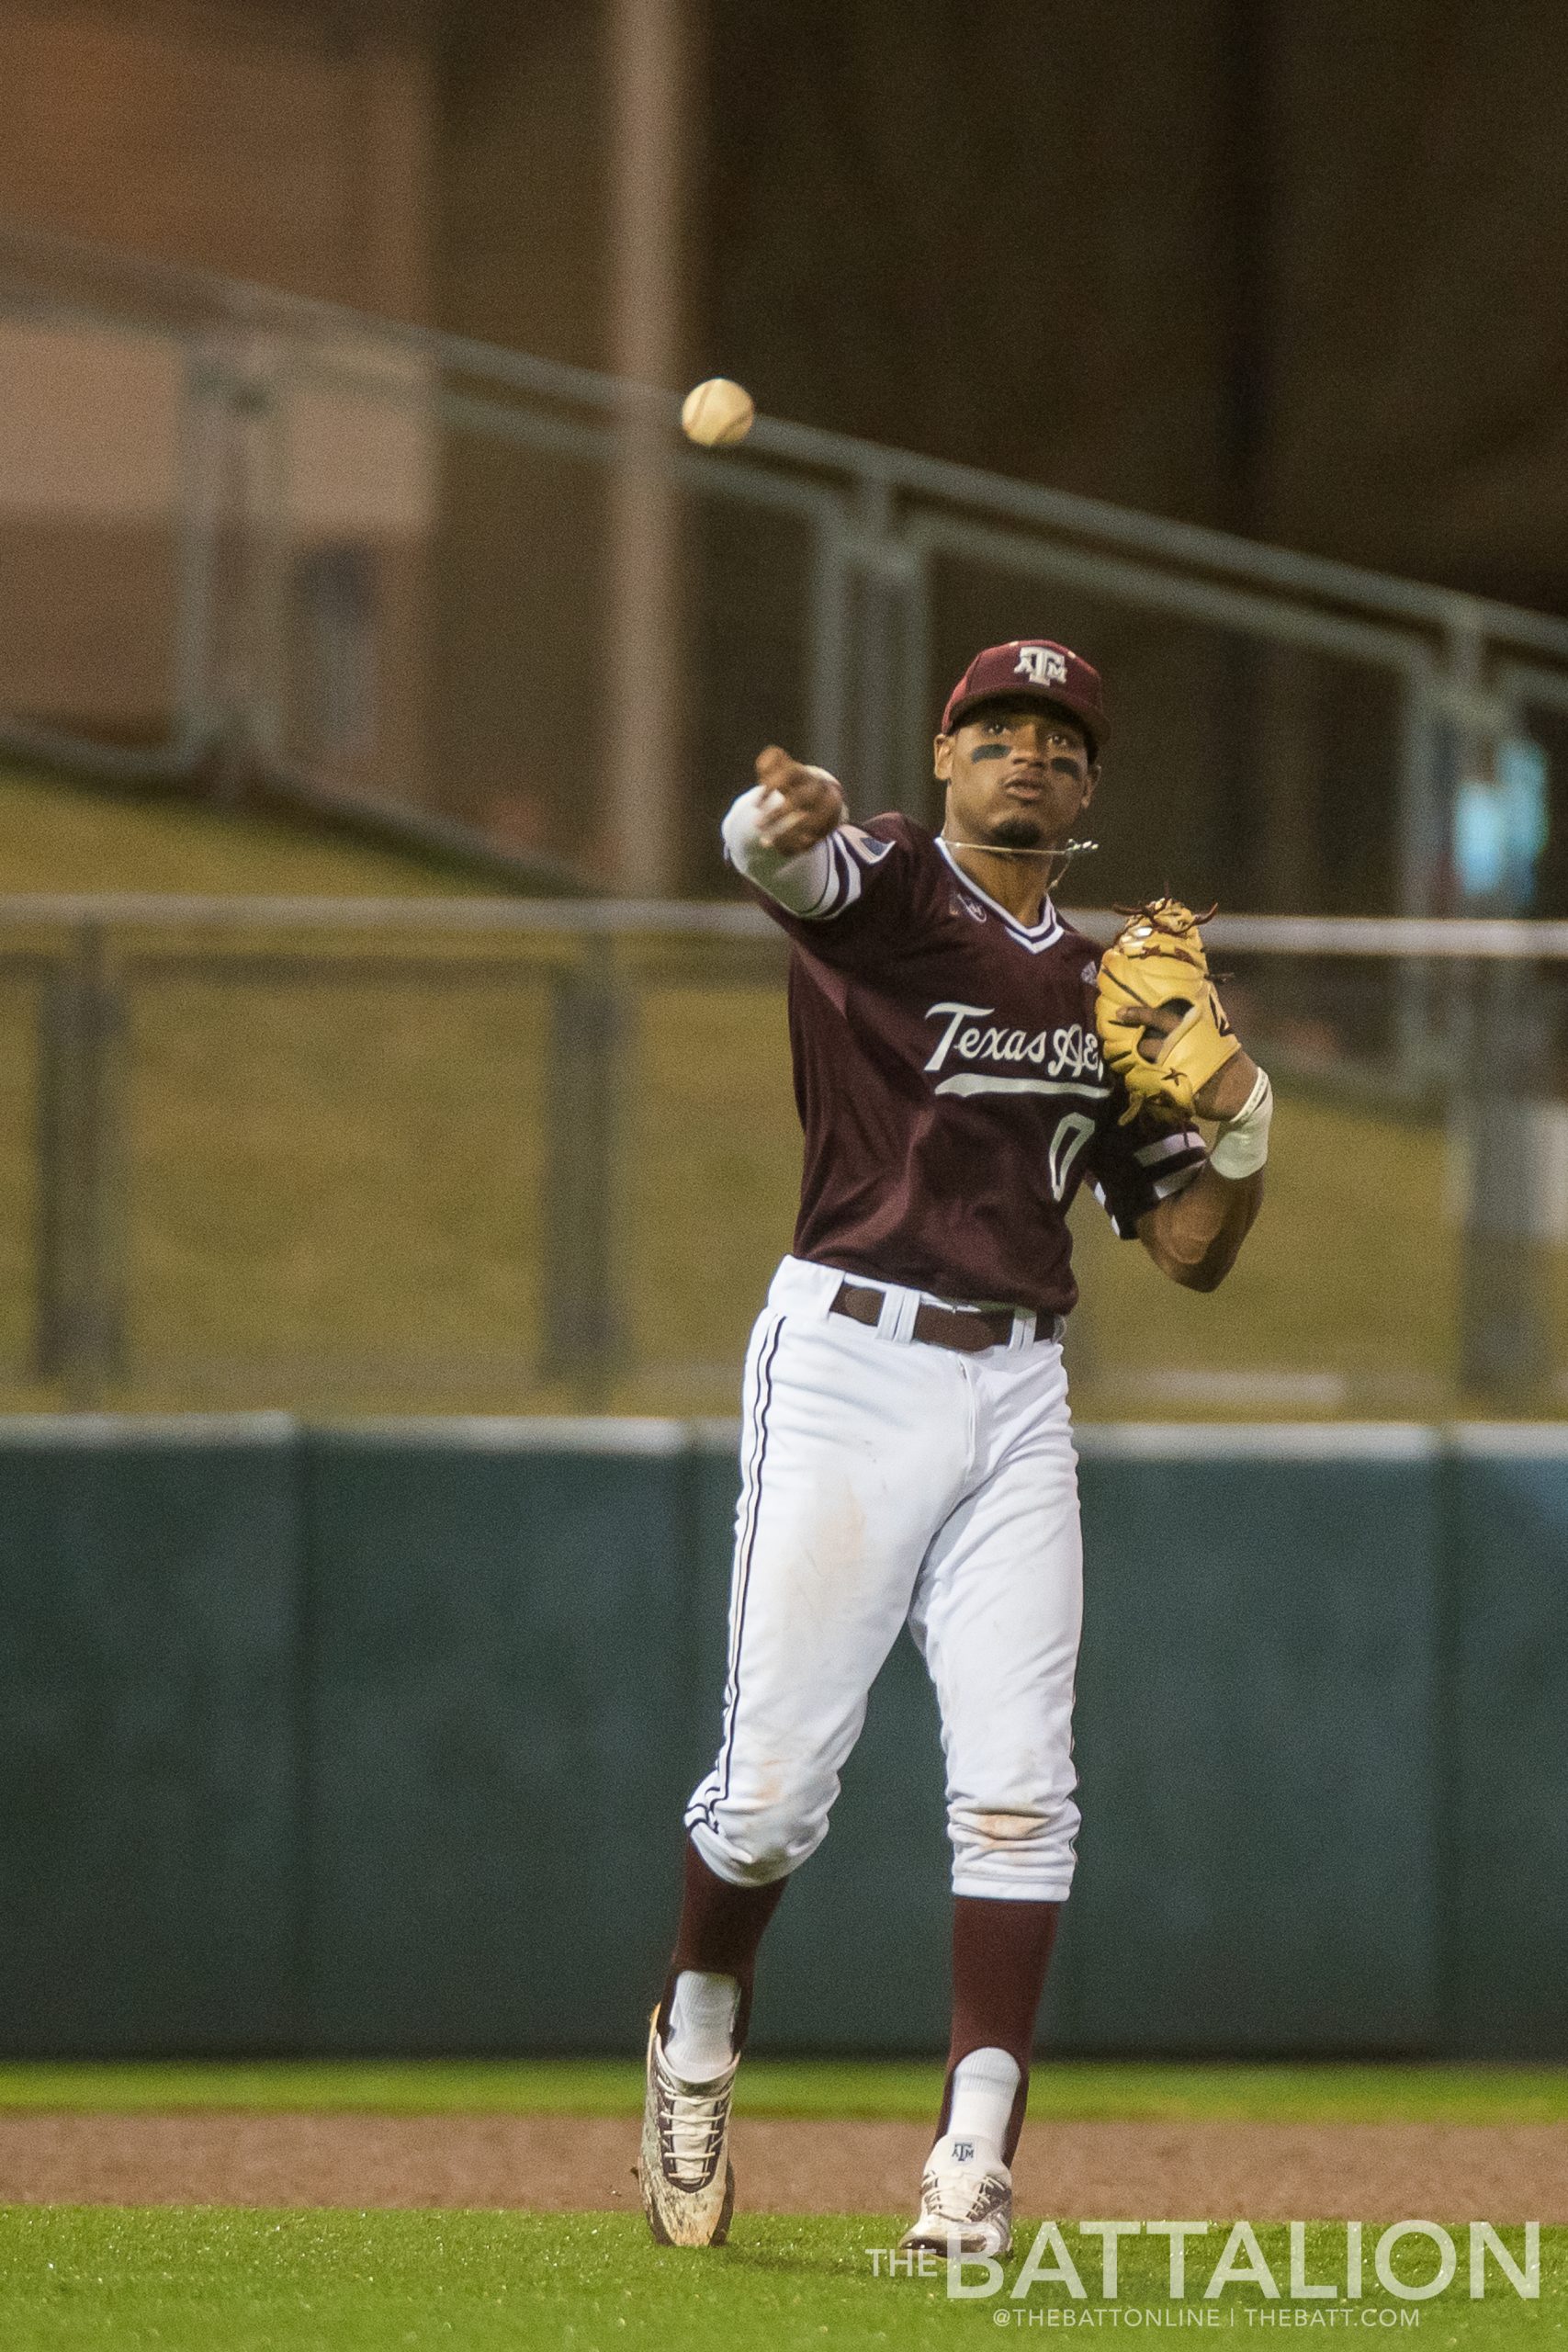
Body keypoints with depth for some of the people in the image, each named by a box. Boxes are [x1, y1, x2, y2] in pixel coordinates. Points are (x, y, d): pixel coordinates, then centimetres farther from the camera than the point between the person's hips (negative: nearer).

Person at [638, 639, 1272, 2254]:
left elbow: (1190, 1255, 17)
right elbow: (783, 860, -27)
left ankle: (974, 2165, -6)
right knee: (779, 1775, -4)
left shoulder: (1107, 993, 17)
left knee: (1016, 1791, -6)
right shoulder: (886, 888, 0)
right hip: (849, 1364, -4)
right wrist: (780, 822, -52)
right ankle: (699, 2032, 24)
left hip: (1018, 1396, 5)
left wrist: (1242, 1119, -2)